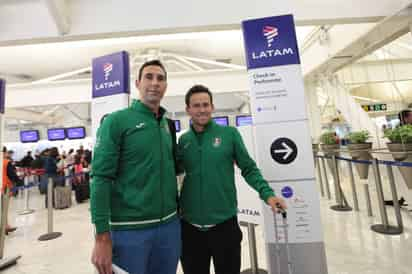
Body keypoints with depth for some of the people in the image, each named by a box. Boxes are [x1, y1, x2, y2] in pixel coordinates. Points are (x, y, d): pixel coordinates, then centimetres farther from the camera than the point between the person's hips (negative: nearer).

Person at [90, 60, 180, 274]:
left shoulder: (167, 124, 7)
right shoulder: (116, 121, -9)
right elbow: (101, 178, -12)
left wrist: (175, 212, 7)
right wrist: (102, 237, -14)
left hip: (169, 226, 6)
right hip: (130, 229, -5)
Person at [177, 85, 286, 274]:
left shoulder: (229, 133, -6)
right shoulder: (183, 140, 0)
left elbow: (249, 169, -4)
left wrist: (267, 194, -15)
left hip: (225, 224, -1)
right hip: (190, 227, 2)